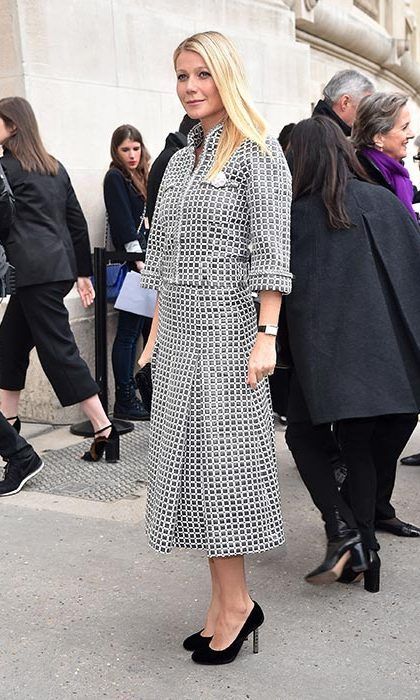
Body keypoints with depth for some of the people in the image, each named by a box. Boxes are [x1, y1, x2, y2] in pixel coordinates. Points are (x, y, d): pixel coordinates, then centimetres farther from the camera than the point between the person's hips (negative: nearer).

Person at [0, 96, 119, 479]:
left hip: (34, 271, -9)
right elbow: (77, 220, 17)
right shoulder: (54, 167, 17)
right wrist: (83, 271, 19)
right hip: (60, 266, 9)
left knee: (58, 350, -6)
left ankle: (104, 430, -7)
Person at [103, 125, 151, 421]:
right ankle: (125, 400, 0)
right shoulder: (115, 177, -5)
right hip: (129, 263, -8)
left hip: (145, 260, 8)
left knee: (149, 327, 10)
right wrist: (140, 261, -18)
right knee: (129, 332, -6)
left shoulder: (139, 177, 19)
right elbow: (123, 223, -13)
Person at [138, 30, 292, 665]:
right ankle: (224, 601, 18)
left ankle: (236, 602, 11)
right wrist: (156, 332, 16)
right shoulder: (181, 160, 16)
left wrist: (266, 337, -18)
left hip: (225, 326, -7)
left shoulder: (257, 150, -4)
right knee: (191, 462, 7)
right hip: (178, 328, 7)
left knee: (220, 459, -4)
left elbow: (272, 250, -11)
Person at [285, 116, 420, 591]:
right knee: (361, 447, 14)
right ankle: (364, 550, 14)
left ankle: (341, 527, -3)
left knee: (303, 434, 13)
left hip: (323, 350, -3)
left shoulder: (297, 214, -4)